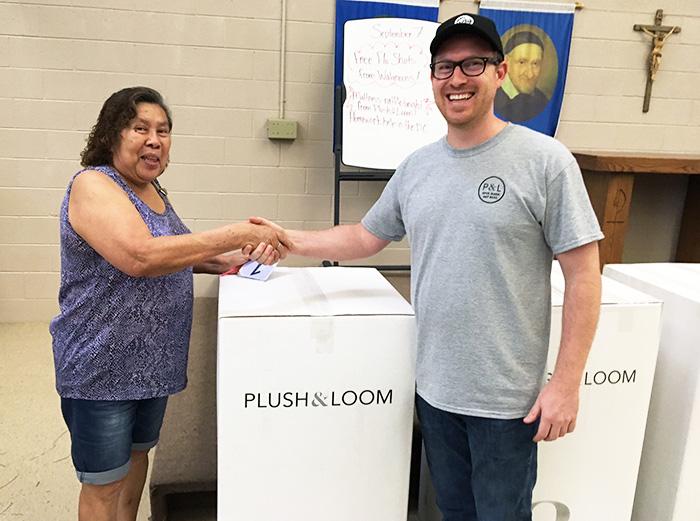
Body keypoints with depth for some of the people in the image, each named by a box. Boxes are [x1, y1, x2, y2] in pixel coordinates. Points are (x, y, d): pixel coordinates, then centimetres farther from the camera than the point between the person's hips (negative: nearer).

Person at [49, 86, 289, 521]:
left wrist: (229, 261, -2)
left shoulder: (151, 189, 8)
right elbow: (140, 256, -33)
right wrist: (238, 234, -31)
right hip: (102, 367, -8)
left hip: (152, 361, 8)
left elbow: (172, 254, 17)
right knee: (105, 483, 8)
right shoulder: (93, 185, -18)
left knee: (138, 454, 23)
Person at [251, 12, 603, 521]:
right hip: (434, 387, 5)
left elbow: (583, 276, -12)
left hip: (507, 396, -4)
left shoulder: (545, 160, -12)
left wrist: (567, 382, -13)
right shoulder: (416, 166, 4)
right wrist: (292, 240, 5)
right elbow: (364, 237, 15)